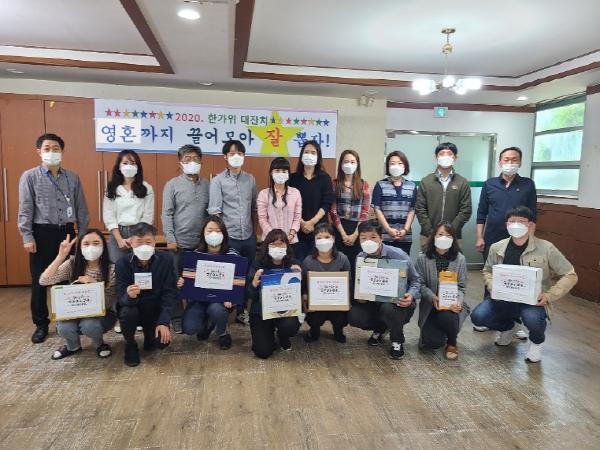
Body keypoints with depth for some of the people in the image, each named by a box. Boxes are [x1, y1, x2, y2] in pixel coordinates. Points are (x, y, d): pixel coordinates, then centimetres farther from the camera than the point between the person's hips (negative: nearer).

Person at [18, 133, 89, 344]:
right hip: (42, 233, -2)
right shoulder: (30, 176, 0)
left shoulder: (72, 177, 7)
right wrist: (27, 237, -10)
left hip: (67, 232, 2)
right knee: (39, 281, 5)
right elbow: (25, 209, -3)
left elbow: (81, 208, 9)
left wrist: (83, 234, 6)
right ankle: (41, 324, 18)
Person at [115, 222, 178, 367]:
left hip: (156, 309, 0)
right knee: (127, 312, -32)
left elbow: (170, 293, -12)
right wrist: (129, 296, -41)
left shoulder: (166, 259, -14)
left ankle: (148, 332, 18)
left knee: (162, 341, -20)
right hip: (134, 307, 0)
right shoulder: (123, 263, -14)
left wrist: (164, 322, -21)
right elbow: (121, 298, -16)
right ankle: (130, 345, -1)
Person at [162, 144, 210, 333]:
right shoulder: (172, 185, 0)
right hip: (180, 242, -3)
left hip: (201, 242, 3)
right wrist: (170, 238, -11)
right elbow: (167, 213, -4)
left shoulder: (207, 185, 9)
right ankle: (177, 318, 17)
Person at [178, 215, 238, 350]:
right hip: (199, 298, 2)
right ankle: (206, 322, 21)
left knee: (215, 309, -36)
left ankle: (223, 334, 2)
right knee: (189, 328, -20)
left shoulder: (232, 254, -8)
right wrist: (181, 283, -22)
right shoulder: (196, 254, -2)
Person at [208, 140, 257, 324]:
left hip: (249, 237, 4)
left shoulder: (250, 179, 10)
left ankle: (241, 311, 25)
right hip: (228, 237, -4)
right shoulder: (218, 181, -2)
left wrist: (253, 229, 14)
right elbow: (214, 211, -8)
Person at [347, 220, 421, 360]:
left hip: (399, 303, -4)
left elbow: (415, 280, -6)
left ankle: (397, 342, -4)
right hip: (374, 302, 4)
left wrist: (411, 295, -27)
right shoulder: (360, 258, -3)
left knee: (388, 309, -39)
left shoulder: (398, 255, -16)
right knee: (353, 316, -23)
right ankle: (379, 328, 13)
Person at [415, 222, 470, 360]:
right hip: (430, 305, 0)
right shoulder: (422, 257, -5)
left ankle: (452, 342, 1)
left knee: (446, 317, -36)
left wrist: (458, 301, -21)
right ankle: (439, 333, 26)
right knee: (433, 342, -16)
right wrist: (433, 298, -23)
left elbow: (462, 286, -1)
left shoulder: (460, 258, -1)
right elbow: (421, 284, -7)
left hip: (452, 304, 0)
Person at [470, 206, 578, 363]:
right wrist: (493, 287, -7)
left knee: (533, 319, -37)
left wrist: (549, 296, -15)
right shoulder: (497, 247, 0)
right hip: (503, 299, 3)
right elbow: (487, 271, 14)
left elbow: (570, 275, -4)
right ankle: (507, 327, 19)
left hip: (533, 301, -3)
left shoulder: (546, 248, -8)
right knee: (477, 316, -19)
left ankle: (536, 343, 5)